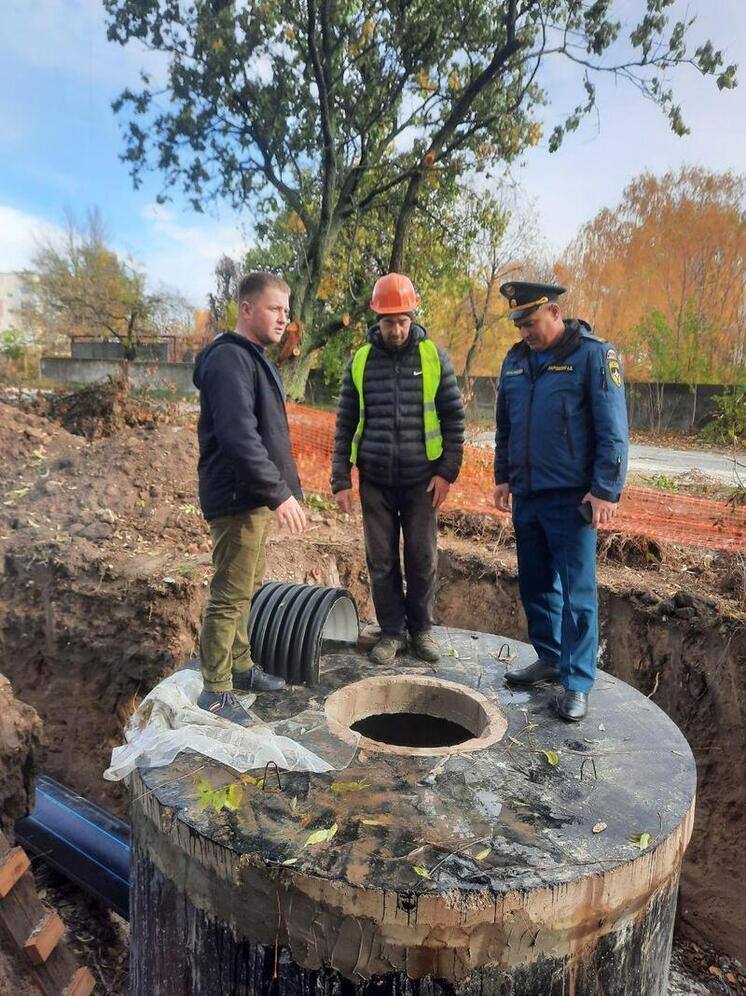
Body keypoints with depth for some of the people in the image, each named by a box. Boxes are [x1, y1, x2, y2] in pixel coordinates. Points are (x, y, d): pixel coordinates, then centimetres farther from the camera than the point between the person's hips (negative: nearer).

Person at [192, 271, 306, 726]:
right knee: (230, 596, -3)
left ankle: (241, 666, 33)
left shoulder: (254, 358, 17)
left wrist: (283, 486, 21)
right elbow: (239, 436, -27)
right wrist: (278, 492, -28)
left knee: (248, 589, 19)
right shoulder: (229, 359, -16)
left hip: (254, 498, 10)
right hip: (238, 498, -10)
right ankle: (215, 691, 8)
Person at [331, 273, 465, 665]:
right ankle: (391, 631, 22)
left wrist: (447, 471, -5)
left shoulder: (433, 357, 1)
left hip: (421, 479, -1)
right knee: (381, 560, 6)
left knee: (423, 559, 6)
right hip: (375, 480, 1)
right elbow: (345, 424, 6)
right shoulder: (360, 361, 4)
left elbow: (454, 417, 2)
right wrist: (341, 480, 1)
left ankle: (421, 628, 24)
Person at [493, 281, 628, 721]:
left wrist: (605, 491, -15)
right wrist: (503, 477, 17)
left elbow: (613, 431, -11)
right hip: (526, 495, 7)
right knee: (535, 585, 15)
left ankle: (578, 683, 9)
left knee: (577, 592, -1)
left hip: (571, 499, -6)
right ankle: (550, 658, 31)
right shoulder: (516, 360, 11)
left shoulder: (594, 355, -7)